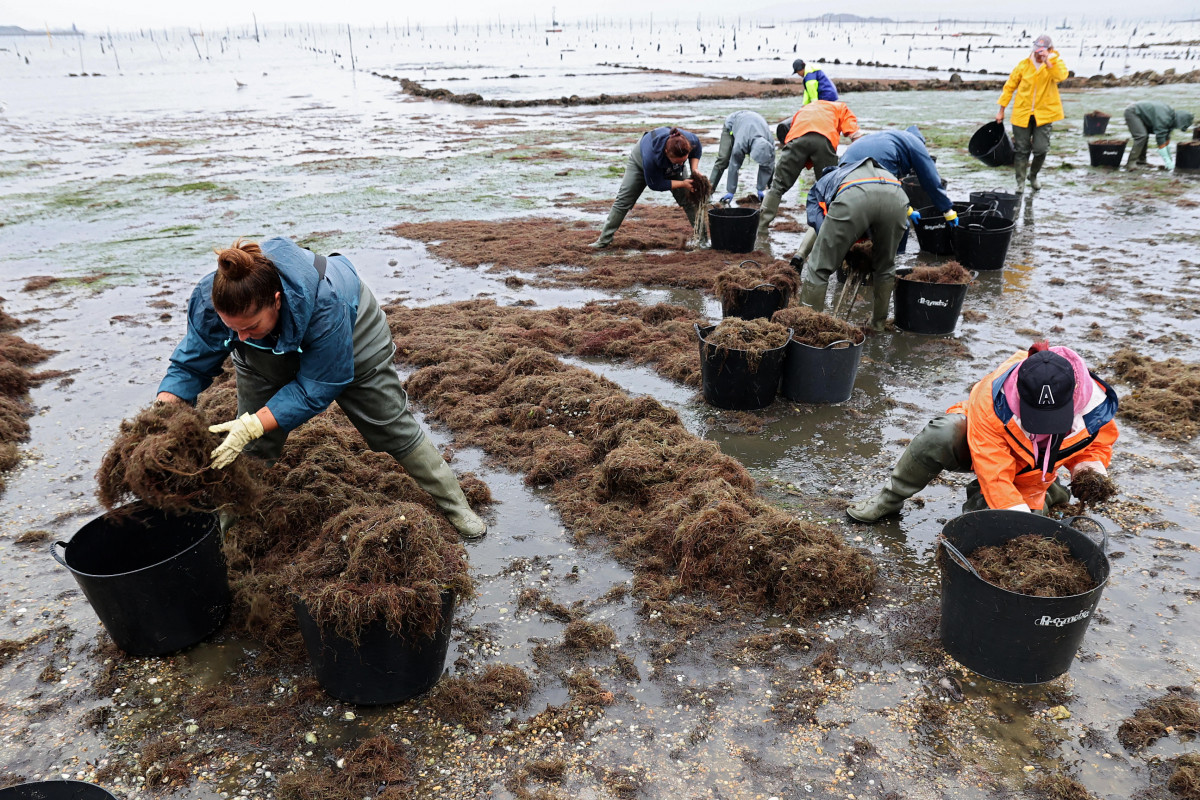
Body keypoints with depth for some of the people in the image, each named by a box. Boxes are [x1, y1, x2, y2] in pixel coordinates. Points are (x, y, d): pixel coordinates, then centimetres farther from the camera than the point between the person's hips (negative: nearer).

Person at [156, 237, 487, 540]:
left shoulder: (323, 301, -46)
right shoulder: (209, 298, -33)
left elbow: (316, 387, -37)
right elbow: (190, 365, -21)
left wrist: (252, 425, -46)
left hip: (351, 337, -3)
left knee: (392, 428, 3)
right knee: (254, 447, 2)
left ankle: (455, 506, 19)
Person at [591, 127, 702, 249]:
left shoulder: (691, 140, -38)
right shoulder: (651, 156, -49)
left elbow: (697, 150, -9)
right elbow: (656, 184, -32)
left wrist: (695, 168, -26)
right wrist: (682, 184, -33)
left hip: (671, 169, 4)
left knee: (689, 199, -2)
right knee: (623, 200, -4)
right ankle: (604, 239, 5)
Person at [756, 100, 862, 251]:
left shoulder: (802, 111, 44)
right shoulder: (841, 108, 35)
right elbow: (856, 136, 17)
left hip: (796, 138, 1)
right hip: (825, 139, -1)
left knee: (778, 186, 6)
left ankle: (760, 235, -1)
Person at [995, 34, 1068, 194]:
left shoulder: (1056, 62, -1)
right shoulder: (1024, 64, 2)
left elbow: (1060, 76, -22)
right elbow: (1010, 86, 8)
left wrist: (1047, 61, -28)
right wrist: (1001, 109, 7)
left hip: (1044, 113, -1)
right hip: (1022, 113, 1)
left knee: (1041, 149, -5)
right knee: (1021, 150, 3)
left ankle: (1033, 176, 22)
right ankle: (1020, 181, 15)